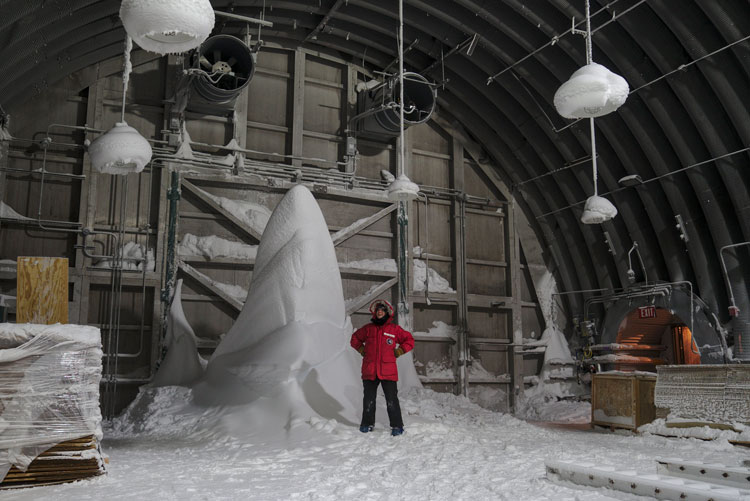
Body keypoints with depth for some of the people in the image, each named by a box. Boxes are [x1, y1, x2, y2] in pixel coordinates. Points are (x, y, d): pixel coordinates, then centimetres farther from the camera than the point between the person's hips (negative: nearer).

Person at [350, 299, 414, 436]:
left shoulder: (394, 329, 4)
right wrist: (362, 350, 12)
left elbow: (409, 340, 13)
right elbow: (355, 339, 25)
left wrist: (398, 351, 4)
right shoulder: (368, 328, 9)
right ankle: (367, 423, 22)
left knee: (392, 400, -3)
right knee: (369, 399, 9)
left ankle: (397, 426, 6)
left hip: (388, 372, -2)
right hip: (369, 371, 2)